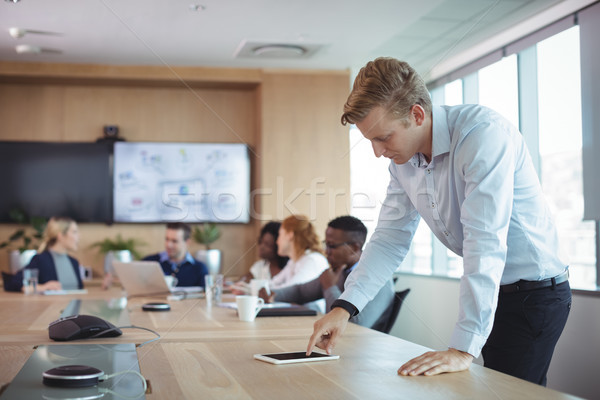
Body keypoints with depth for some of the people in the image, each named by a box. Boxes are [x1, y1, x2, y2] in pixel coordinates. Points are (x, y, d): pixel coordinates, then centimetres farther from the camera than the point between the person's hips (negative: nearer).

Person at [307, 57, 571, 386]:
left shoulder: (483, 133, -25)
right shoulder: (402, 161, 0)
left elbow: (485, 242, -32)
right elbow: (390, 239, 4)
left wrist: (463, 349, -36)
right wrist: (344, 306, -10)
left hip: (534, 292, -7)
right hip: (486, 293, 7)